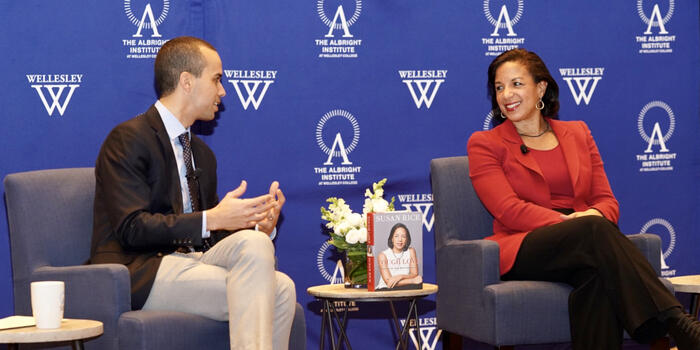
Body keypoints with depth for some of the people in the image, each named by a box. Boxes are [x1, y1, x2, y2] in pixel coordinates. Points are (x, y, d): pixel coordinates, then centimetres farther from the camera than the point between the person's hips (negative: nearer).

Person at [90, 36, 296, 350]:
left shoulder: (203, 154, 22)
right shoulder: (128, 139, -4)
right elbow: (131, 228, -15)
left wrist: (258, 226, -1)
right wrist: (210, 219, -22)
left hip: (190, 261, 7)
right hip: (140, 272, -7)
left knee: (281, 288, -22)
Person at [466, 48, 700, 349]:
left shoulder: (577, 133, 23)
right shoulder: (484, 144, 11)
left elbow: (607, 200, 14)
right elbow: (508, 209, -5)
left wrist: (595, 214, -14)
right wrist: (567, 222, -20)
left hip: (585, 242, 3)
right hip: (522, 251, -3)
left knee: (597, 275, -39)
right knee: (594, 229, -36)